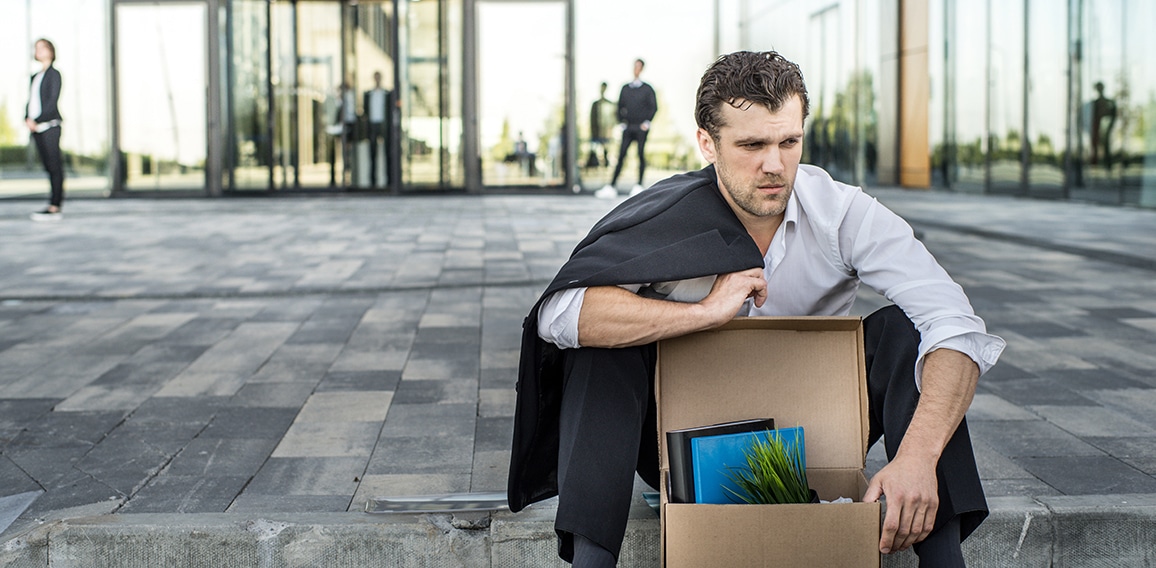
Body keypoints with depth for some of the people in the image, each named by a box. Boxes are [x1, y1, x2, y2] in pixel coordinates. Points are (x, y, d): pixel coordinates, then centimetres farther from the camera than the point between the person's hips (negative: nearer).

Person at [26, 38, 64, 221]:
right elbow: (31, 101, 16)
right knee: (49, 167, 7)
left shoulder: (53, 74, -3)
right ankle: (57, 205, 9)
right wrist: (28, 118, -2)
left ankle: (55, 208, -11)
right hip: (37, 128, 7)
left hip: (49, 125, -7)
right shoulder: (36, 77, 19)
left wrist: (37, 120, -15)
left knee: (54, 166, -8)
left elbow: (52, 101, -11)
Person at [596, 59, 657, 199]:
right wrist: (621, 122, 5)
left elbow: (654, 107, 1)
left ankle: (639, 186, 4)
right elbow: (620, 107, 15)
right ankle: (611, 186, -9)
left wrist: (647, 122, -7)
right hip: (628, 128, 2)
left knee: (641, 155, -2)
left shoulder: (647, 89, 3)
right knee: (621, 155, -4)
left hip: (641, 127, -2)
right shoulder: (625, 89, 11)